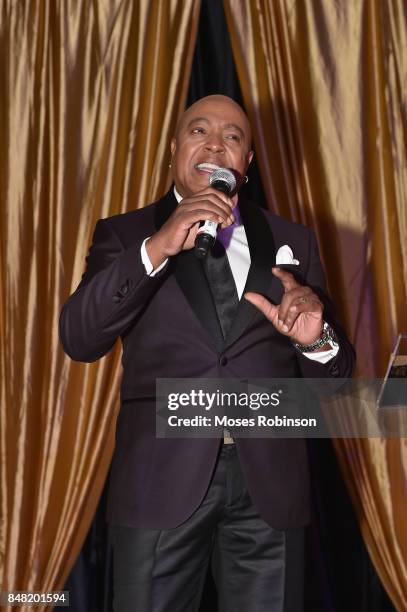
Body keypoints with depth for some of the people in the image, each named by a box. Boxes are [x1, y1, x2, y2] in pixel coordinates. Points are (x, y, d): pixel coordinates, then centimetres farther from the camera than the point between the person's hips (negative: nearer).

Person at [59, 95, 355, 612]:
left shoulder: (292, 242, 11)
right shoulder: (123, 235, 6)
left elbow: (335, 373, 9)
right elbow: (79, 339, -9)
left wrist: (314, 339, -14)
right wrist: (156, 249, -20)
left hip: (269, 478, 2)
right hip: (161, 477, -1)